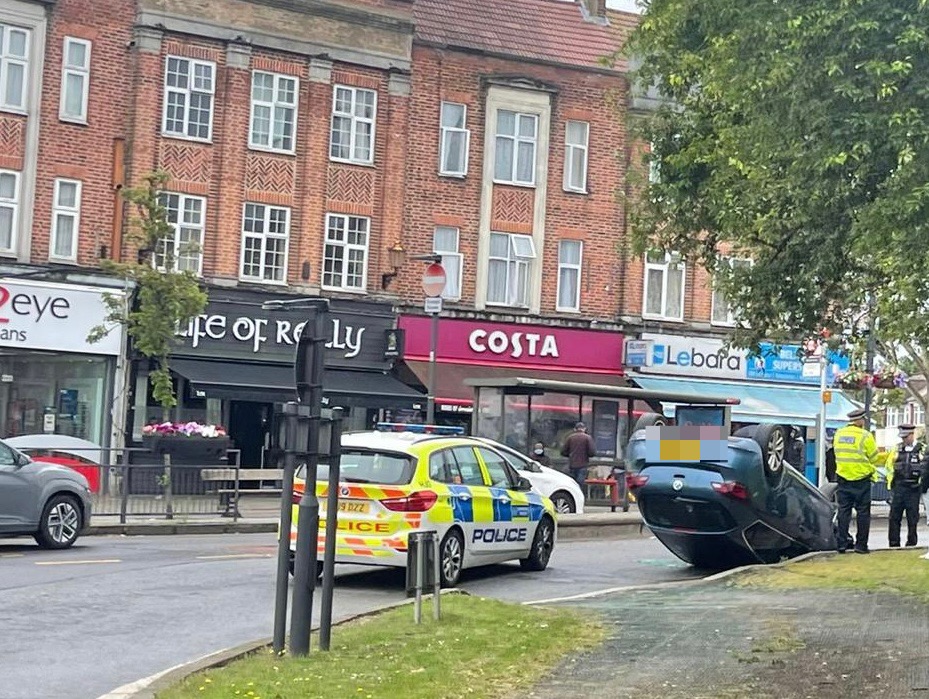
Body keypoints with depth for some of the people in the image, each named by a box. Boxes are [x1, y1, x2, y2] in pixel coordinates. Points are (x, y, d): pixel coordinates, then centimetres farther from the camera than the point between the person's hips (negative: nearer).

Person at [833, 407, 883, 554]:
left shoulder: (838, 434, 5)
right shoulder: (865, 436, -12)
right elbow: (875, 459, -5)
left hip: (843, 479, 5)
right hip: (861, 480, -5)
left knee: (843, 511, 9)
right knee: (863, 513, 4)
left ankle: (841, 543, 6)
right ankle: (861, 545, 4)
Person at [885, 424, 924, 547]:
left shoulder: (922, 450, 0)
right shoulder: (897, 449, 9)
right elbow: (889, 465, 15)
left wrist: (921, 483, -5)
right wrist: (891, 481, 8)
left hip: (913, 488, -3)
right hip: (898, 487, 3)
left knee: (912, 517, 3)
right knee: (894, 516, 1)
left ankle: (911, 542, 12)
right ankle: (894, 543, 5)